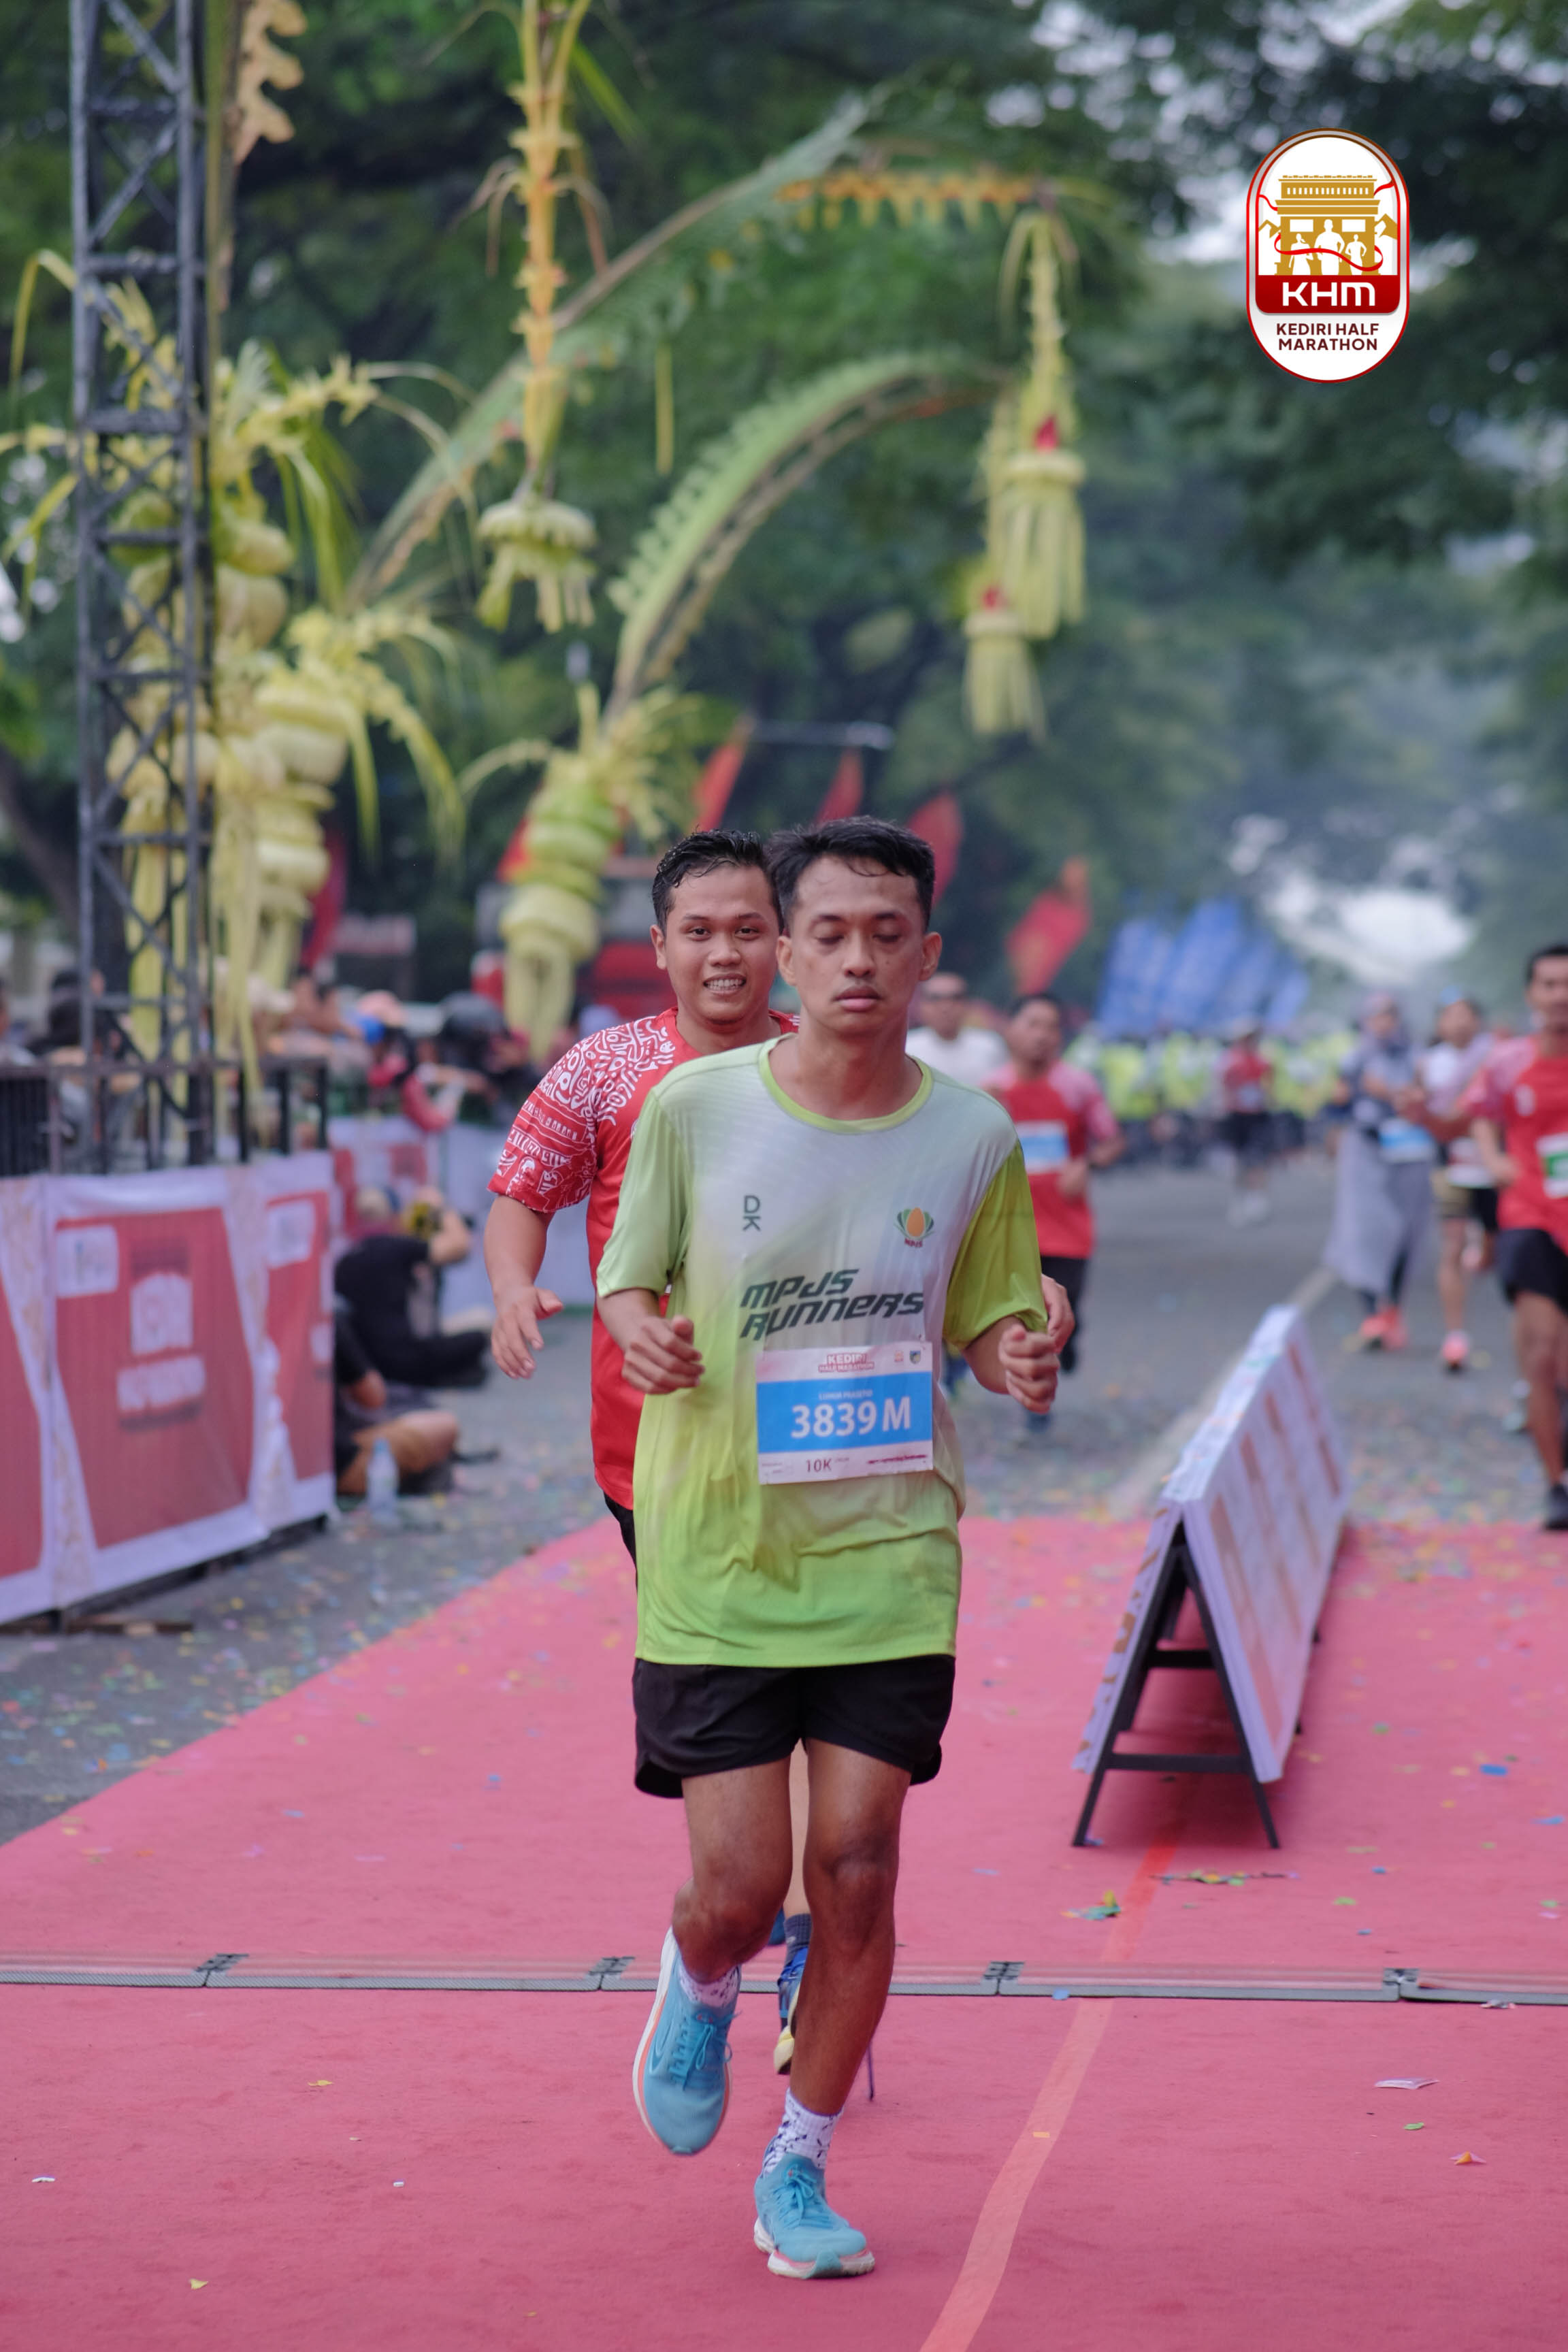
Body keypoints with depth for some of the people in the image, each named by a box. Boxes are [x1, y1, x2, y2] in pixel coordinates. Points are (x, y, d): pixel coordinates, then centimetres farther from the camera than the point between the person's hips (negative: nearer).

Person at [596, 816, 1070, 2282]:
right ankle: (698, 1993, 36)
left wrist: (1025, 1361, -14)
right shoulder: (693, 1108, -6)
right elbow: (629, 1279, 6)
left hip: (890, 1558, 1)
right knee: (737, 1888, -3)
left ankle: (799, 2169, 20)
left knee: (856, 1873, -1)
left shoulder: (973, 1138, -1)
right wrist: (638, 1331, -17)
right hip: (715, 1558, -1)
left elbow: (991, 1322, 9)